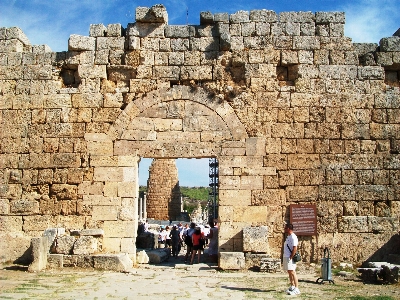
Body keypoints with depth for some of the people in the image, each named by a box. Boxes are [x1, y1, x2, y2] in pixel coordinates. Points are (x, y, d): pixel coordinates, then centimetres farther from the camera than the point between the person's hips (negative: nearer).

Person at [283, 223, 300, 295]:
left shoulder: (293, 237, -15)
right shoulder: (288, 237, 16)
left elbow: (295, 248, -21)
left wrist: (291, 257, -20)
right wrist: (286, 256, 15)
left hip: (290, 258, -10)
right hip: (286, 257, 10)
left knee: (292, 272, -10)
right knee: (289, 272, 15)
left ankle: (296, 289, -10)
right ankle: (292, 286, 25)